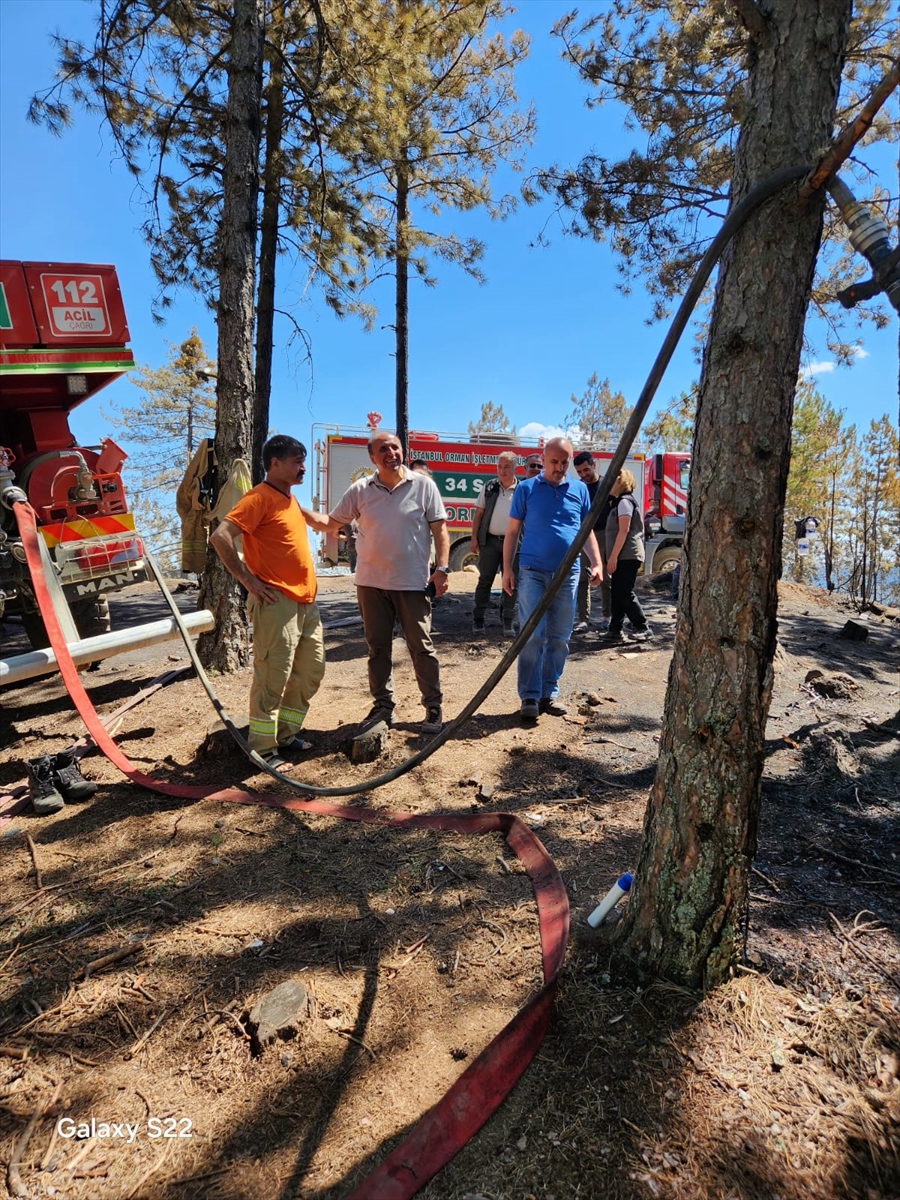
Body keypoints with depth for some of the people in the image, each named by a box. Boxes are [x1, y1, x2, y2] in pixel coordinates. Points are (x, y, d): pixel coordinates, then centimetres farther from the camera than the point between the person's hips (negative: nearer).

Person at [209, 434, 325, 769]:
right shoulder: (260, 497, -11)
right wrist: (247, 579, -17)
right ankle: (263, 749, 10)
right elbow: (220, 537, -22)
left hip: (305, 601, 10)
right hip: (276, 602, -9)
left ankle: (286, 734, 29)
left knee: (310, 672, 15)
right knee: (273, 678, -3)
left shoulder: (289, 499, 17)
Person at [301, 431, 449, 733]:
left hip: (412, 583, -3)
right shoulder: (360, 490, 5)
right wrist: (300, 511, -6)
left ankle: (433, 708, 15)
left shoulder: (423, 485, -2)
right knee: (377, 647, 11)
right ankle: (383, 706, 24)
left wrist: (442, 567, -10)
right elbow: (331, 522, 9)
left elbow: (439, 528, -1)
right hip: (370, 582, 3)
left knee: (421, 647, 3)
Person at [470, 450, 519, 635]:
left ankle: (508, 621, 15)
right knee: (485, 581, 5)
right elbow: (478, 513, 6)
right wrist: (474, 538, -1)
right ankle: (478, 619, 13)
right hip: (490, 540, 1)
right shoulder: (489, 488, 4)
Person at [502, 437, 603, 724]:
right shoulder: (526, 489, 2)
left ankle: (549, 693, 20)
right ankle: (529, 697, 3)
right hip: (533, 572, -3)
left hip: (568, 574, 3)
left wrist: (596, 563, 1)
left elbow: (587, 530, 14)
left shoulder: (579, 489, 10)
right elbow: (512, 532, 3)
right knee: (532, 636, -6)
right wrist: (507, 569, -4)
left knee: (559, 638, 8)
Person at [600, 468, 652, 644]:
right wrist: (613, 557, 20)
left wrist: (613, 556, -20)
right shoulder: (622, 501, 20)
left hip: (627, 556, -10)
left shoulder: (624, 501, -11)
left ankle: (642, 628, 3)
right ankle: (615, 631, 13)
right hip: (625, 556, 10)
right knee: (617, 593, 9)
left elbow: (624, 530, -18)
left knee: (625, 594, -6)